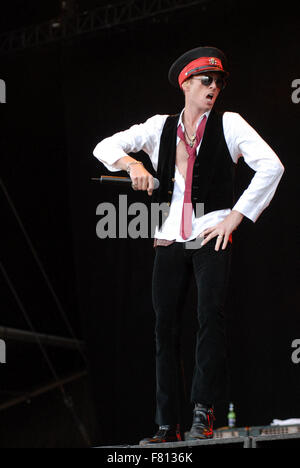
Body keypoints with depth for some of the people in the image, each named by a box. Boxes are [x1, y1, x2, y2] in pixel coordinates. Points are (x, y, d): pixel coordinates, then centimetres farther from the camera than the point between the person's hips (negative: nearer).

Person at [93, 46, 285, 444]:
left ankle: (204, 412, -19)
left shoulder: (228, 124, 3)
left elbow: (271, 166, -7)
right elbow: (104, 148, 15)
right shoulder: (161, 128, 12)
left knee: (211, 315, -21)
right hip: (170, 238, 4)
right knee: (166, 328, 2)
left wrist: (235, 217, -9)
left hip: (211, 236, -3)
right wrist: (131, 163, -7)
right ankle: (168, 426, 6)